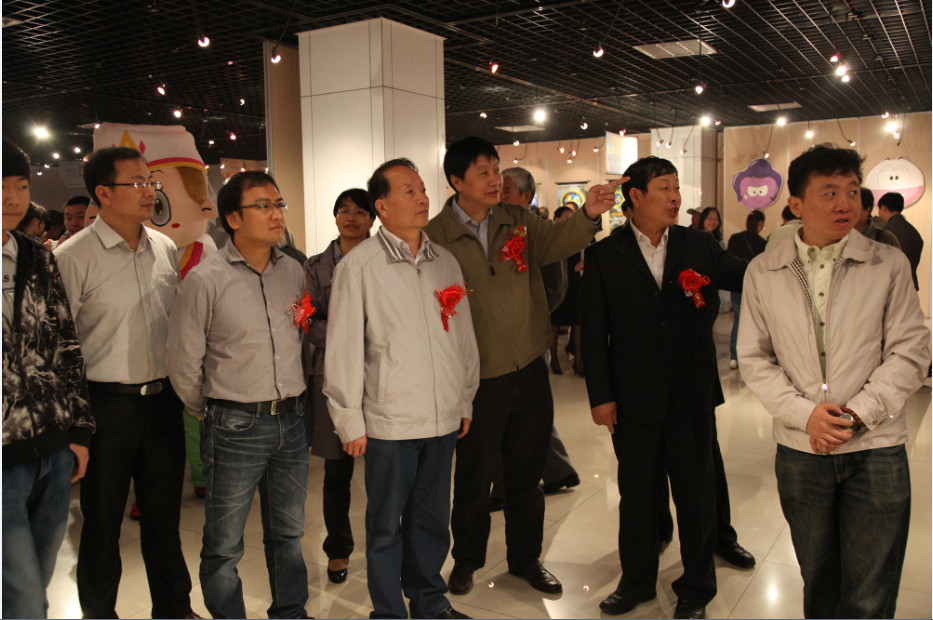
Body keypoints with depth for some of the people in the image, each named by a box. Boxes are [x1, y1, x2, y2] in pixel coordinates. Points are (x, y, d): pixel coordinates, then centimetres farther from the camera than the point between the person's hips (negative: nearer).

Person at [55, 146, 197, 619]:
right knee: (102, 522, 11)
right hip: (106, 406, -4)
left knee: (164, 514, 17)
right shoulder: (73, 257, -10)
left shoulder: (165, 249, 6)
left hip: (163, 399, 5)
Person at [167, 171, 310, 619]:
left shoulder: (293, 271, 4)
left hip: (291, 422, 5)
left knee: (288, 533, 18)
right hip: (235, 427, -4)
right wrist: (213, 414, 6)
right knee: (224, 545, 6)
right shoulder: (206, 279, -10)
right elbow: (183, 363, -4)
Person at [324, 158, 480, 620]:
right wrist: (350, 421, -6)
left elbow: (464, 337, 12)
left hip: (444, 419, 4)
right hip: (389, 422, -4)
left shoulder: (445, 262, 8)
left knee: (432, 517, 17)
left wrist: (466, 401, 13)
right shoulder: (359, 265, -7)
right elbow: (343, 348, -6)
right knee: (386, 524, 9)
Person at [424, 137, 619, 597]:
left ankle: (525, 557, 37)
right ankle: (466, 559, 36)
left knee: (527, 472, 17)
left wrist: (588, 215, -33)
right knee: (473, 476, 12)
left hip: (529, 369, 4)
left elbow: (554, 241, -14)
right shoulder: (436, 237, -8)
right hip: (478, 380, -4)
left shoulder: (518, 221, 4)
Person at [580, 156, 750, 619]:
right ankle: (637, 581, 35)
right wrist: (600, 396, -5)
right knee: (637, 494, 14)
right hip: (634, 401, -1)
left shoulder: (699, 246, 3)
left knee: (697, 492, 12)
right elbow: (593, 332, -2)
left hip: (692, 396, 1)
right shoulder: (604, 255, -2)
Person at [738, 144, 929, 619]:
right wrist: (805, 414, -11)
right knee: (818, 581, 18)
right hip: (800, 451, 1)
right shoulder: (763, 273, 1)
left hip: (875, 451, -1)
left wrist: (857, 414, -13)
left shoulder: (889, 265, -1)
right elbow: (754, 359, 2)